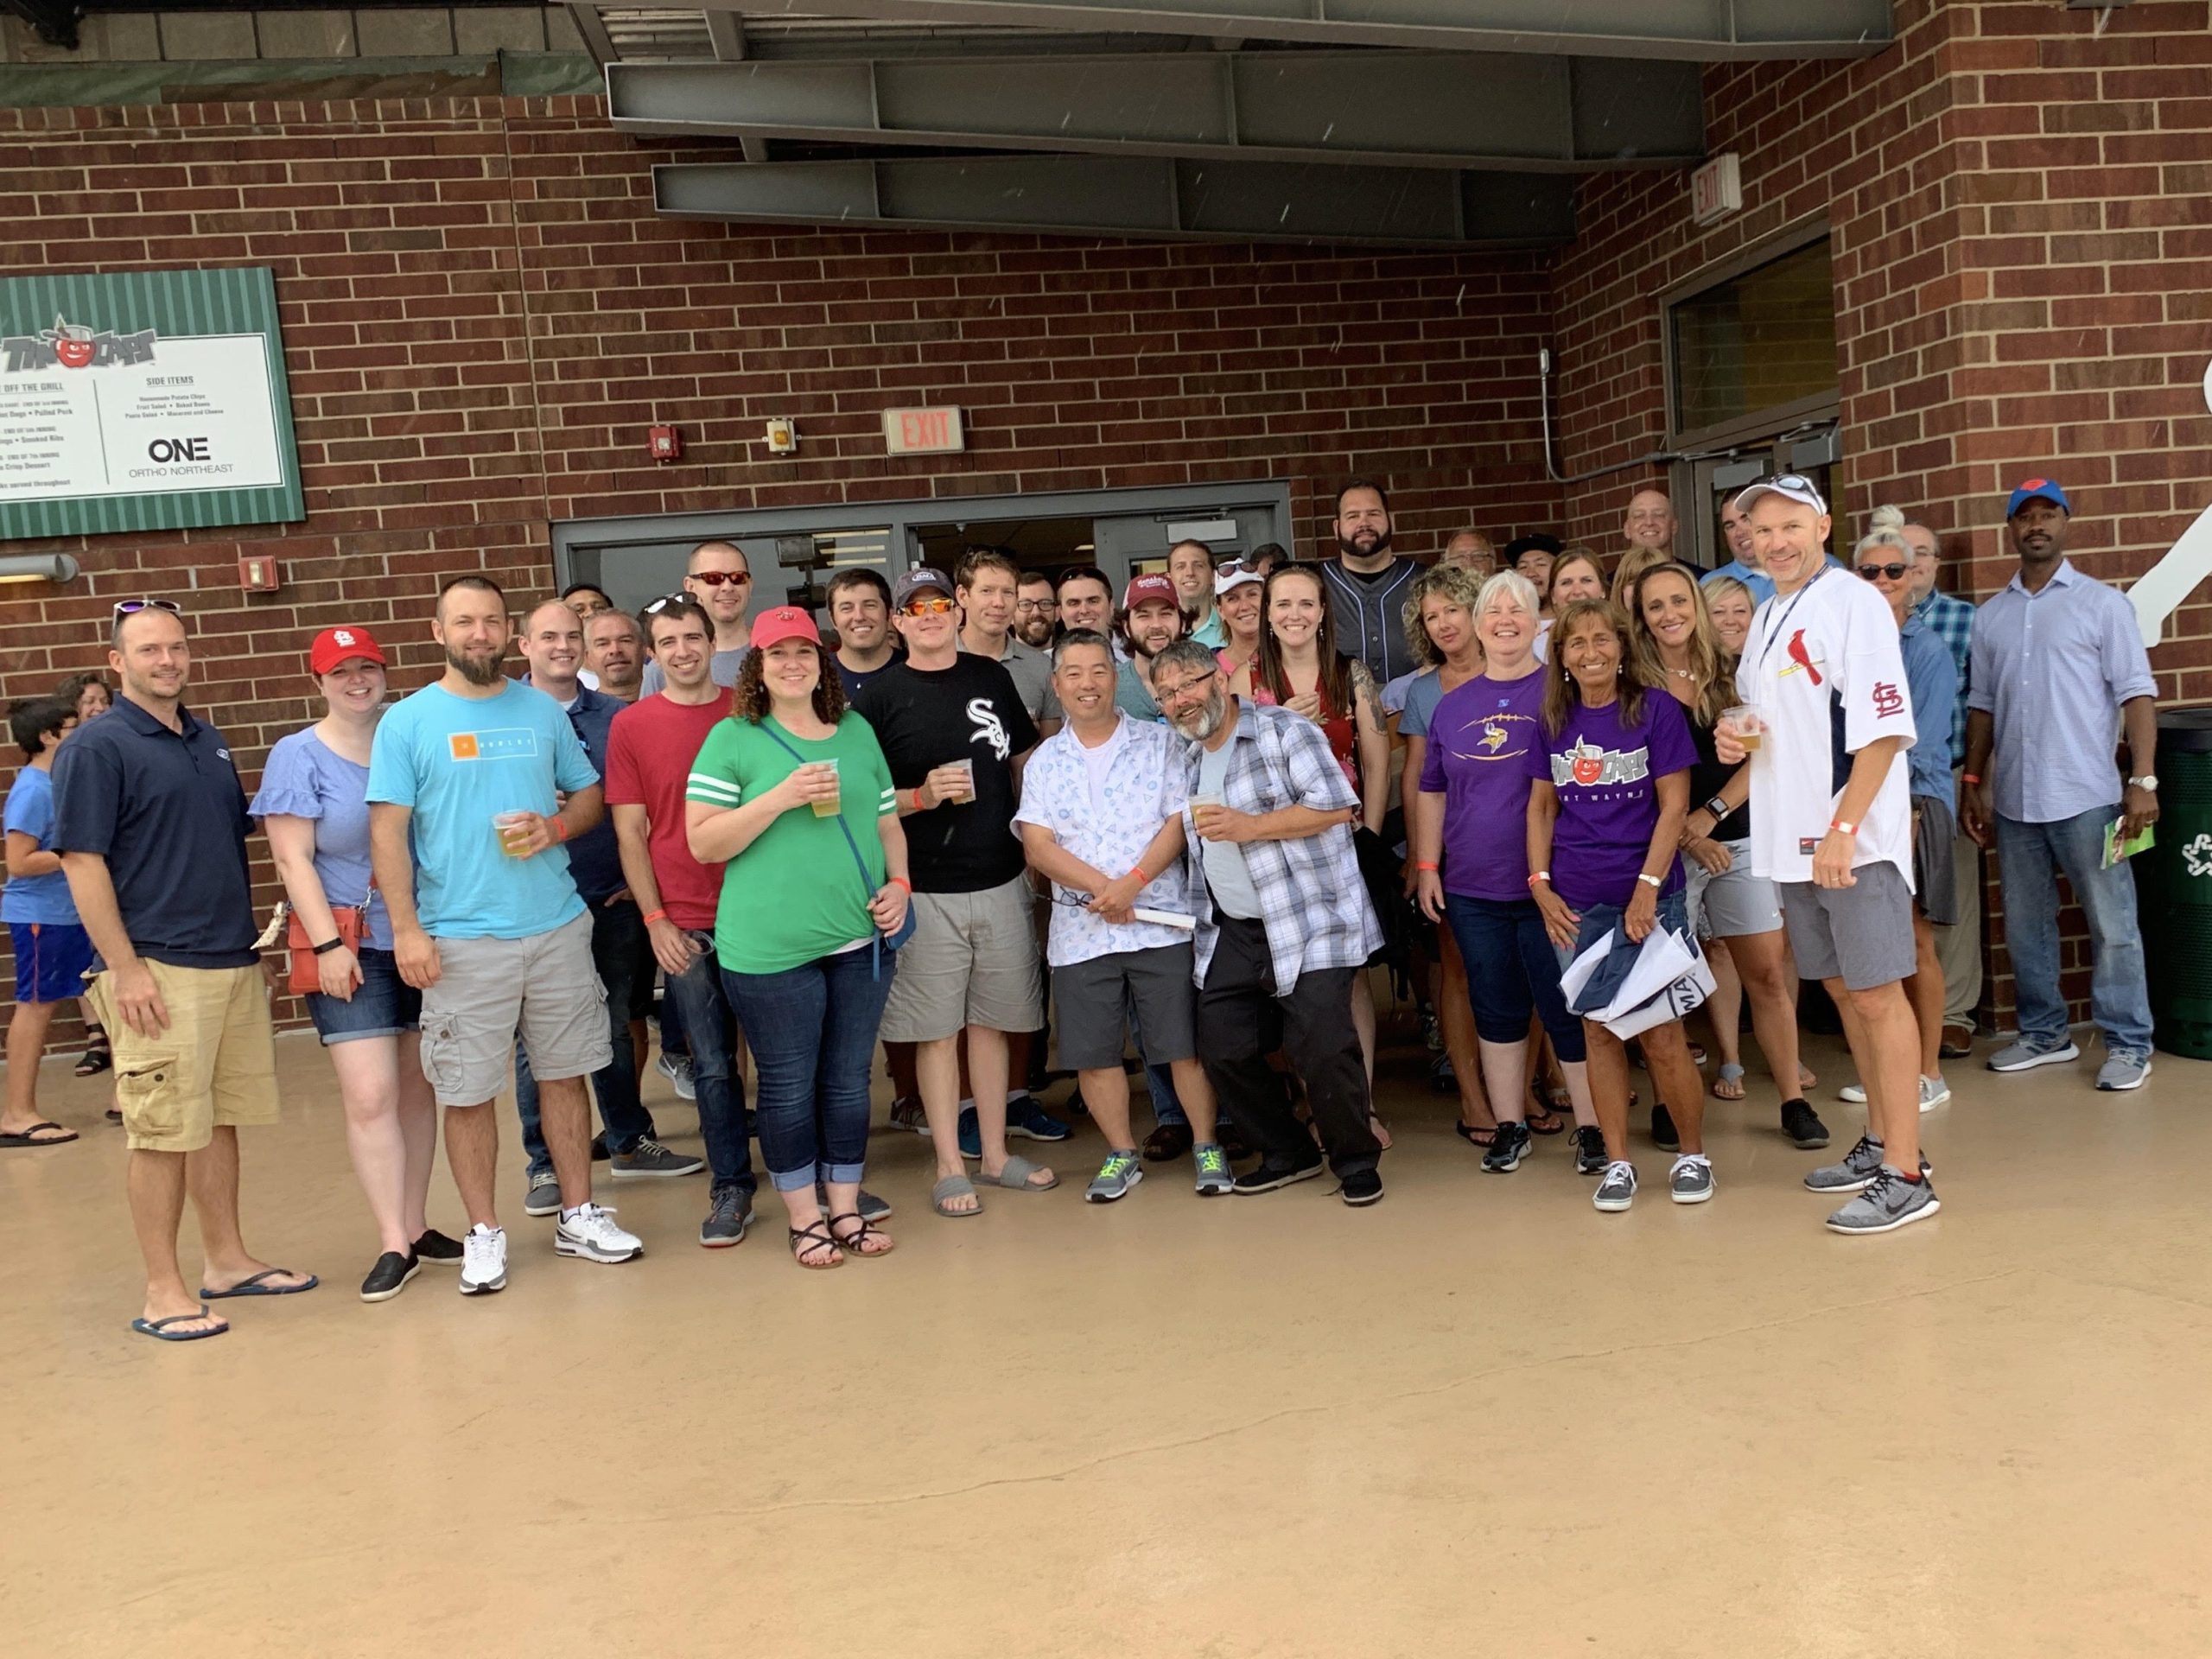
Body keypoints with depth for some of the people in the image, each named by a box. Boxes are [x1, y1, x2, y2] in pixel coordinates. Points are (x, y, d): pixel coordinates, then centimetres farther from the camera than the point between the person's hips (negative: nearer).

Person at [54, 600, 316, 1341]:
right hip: (158, 971, -7)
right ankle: (162, 1291, 7)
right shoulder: (96, 747, -7)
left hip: (235, 963, 7)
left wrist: (253, 935, 17)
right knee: (165, 1133, -2)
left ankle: (227, 1260, 25)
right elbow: (82, 863, -11)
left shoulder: (210, 742, 15)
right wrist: (125, 968, -17)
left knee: (221, 1120, 14)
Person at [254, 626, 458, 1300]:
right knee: (369, 1095, -9)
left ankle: (415, 1225, 20)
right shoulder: (299, 756, -1)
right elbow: (294, 859, -6)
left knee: (417, 1089, 9)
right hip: (353, 947, -3)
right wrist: (328, 945, -13)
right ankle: (394, 1245, -3)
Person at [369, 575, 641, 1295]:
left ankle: (579, 1216, 25)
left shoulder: (543, 711, 8)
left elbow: (590, 795, 14)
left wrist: (556, 826, -8)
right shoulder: (407, 721, -1)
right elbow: (388, 831, -4)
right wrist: (406, 929, -11)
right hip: (460, 939, -3)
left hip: (557, 926, 3)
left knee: (565, 1074, 12)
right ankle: (484, 1233, 18)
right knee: (468, 1093, 3)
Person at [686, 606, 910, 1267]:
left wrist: (899, 883, 0)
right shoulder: (732, 739, -3)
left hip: (860, 939, 4)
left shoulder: (857, 731, 12)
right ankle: (804, 1219, 20)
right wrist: (782, 797, -18)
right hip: (770, 946, -4)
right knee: (789, 1087, 5)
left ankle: (845, 1208, 27)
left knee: (850, 1080, 13)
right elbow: (704, 842, -8)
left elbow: (888, 823, 17)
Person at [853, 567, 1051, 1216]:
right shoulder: (881, 695, -3)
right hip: (927, 888, -3)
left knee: (990, 1021, 12)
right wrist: (921, 797, -19)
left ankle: (995, 1155, 23)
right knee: (937, 1029, 2)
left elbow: (1025, 762, 17)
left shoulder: (991, 678, 8)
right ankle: (949, 1168, 12)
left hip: (1001, 878, 4)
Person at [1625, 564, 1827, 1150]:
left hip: (1737, 842, 2)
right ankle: (1668, 1102, 11)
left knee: (1767, 974, 1)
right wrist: (1683, 833, -12)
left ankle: (1794, 1101, 8)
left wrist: (1711, 813, -12)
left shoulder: (1731, 676, 7)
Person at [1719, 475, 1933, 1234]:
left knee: (1878, 996, -5)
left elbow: (1884, 731, -18)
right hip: (1794, 842, 8)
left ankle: (1905, 1174, 1)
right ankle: (1881, 1141, 29)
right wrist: (1734, 737, 3)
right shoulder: (1765, 617, 15)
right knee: (1844, 992, 16)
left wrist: (1842, 830, -24)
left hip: (1855, 841, -8)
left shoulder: (1853, 603, -11)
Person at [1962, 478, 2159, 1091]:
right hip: (2013, 802, 4)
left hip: (2086, 799, -4)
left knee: (2112, 925, 0)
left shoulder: (2101, 603, 0)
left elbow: (2136, 694, -4)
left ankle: (2127, 1043, 11)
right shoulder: (1989, 616, 11)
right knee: (2025, 924, 12)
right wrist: (1973, 783, 10)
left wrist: (2143, 780, -12)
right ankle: (2043, 1034, 24)